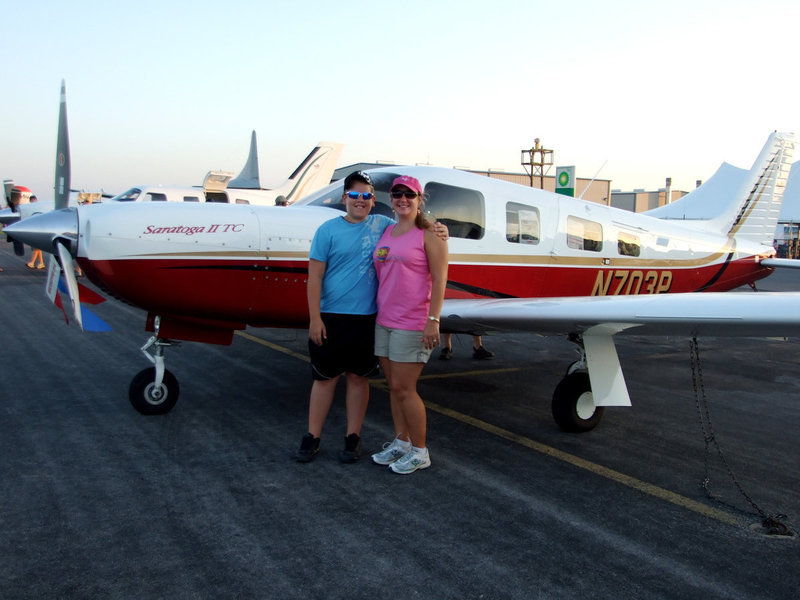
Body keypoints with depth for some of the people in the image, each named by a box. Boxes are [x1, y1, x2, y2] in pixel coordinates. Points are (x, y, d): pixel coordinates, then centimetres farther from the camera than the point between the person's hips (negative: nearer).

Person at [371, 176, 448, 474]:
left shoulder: (428, 235, -6)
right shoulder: (386, 232, 13)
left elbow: (439, 279, -10)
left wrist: (433, 320, -17)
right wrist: (375, 313, 14)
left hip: (412, 324, -6)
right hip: (384, 321, 7)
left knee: (404, 388, -4)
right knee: (393, 386, 12)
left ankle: (419, 451, 10)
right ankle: (400, 442, 25)